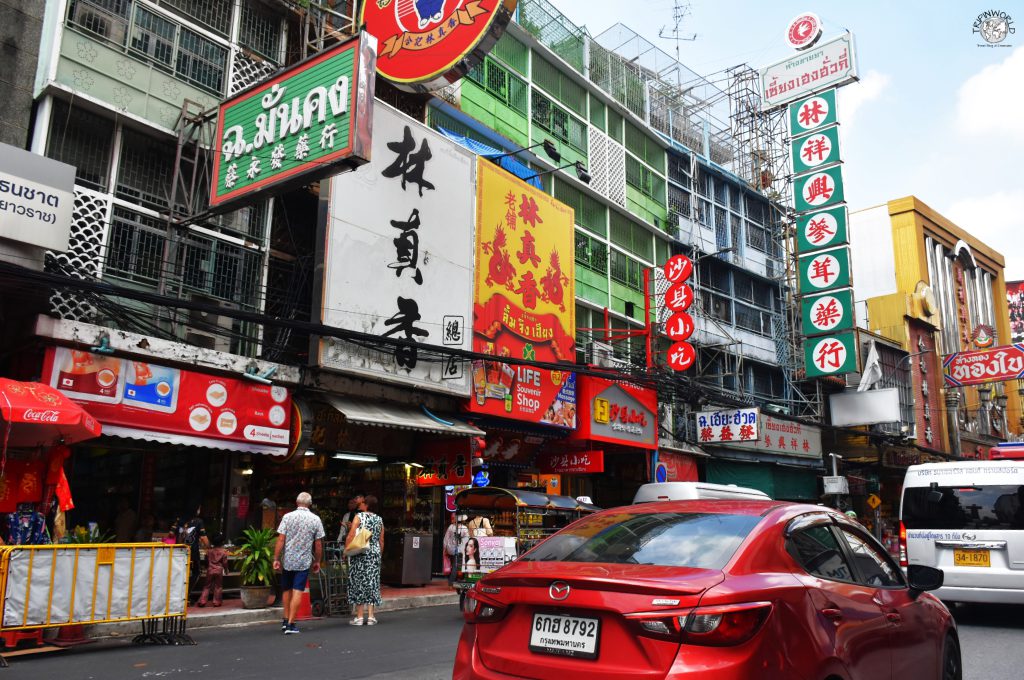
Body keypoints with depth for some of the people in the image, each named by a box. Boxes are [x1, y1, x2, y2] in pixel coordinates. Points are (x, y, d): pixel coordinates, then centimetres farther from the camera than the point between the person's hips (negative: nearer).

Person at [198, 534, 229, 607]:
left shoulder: (209, 551, 4)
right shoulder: (223, 551, -5)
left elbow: (206, 561, 11)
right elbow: (224, 562, -3)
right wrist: (226, 570, 11)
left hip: (210, 570, 3)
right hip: (219, 570, -2)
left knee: (207, 586, 10)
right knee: (218, 586, 6)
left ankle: (202, 601, 4)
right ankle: (216, 602, 4)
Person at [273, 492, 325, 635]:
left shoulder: (287, 517, -3)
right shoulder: (315, 519, -2)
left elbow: (281, 540, -7)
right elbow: (318, 544, 1)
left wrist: (276, 558, -1)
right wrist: (317, 561, 12)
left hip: (287, 560, 1)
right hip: (304, 561, -1)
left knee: (286, 590, 18)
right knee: (297, 592, -1)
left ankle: (285, 620, 25)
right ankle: (291, 624, -2)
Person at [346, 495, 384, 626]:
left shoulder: (359, 517, -6)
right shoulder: (379, 520, 8)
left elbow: (351, 536, -11)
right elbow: (381, 541, 10)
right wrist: (379, 555, 18)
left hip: (360, 553, -4)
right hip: (375, 554, 4)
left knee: (358, 582, 1)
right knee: (372, 583, 7)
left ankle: (359, 617, 2)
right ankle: (371, 616, 7)